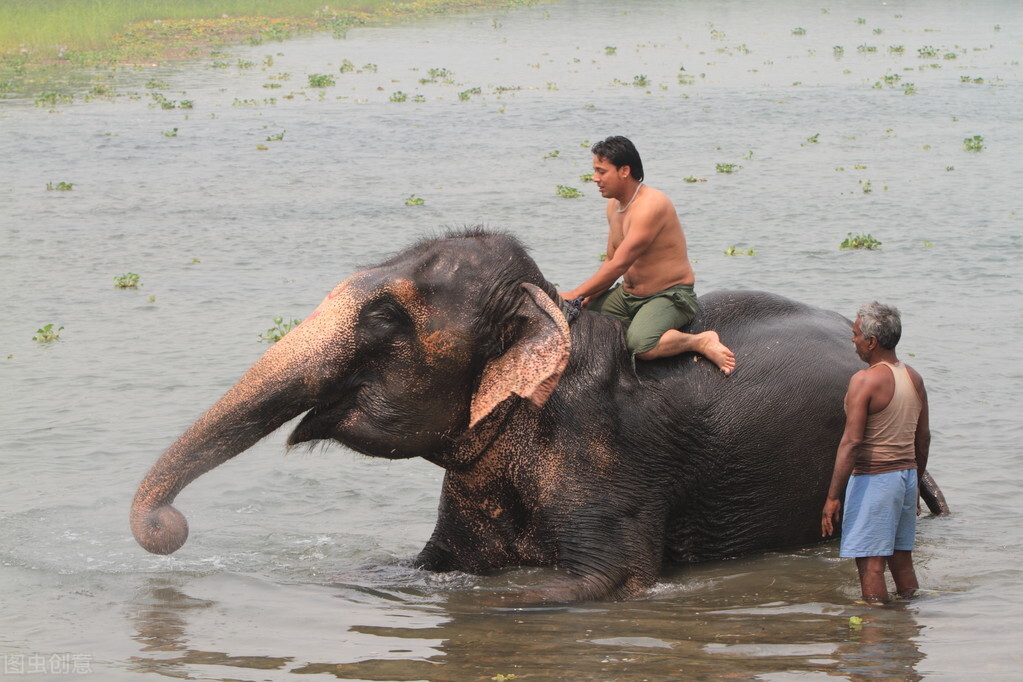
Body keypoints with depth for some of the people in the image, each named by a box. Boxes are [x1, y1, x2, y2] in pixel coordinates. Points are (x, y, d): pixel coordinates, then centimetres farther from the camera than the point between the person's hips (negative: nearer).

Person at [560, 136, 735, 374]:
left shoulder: (651, 205, -22)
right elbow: (610, 261, 14)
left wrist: (575, 294, -19)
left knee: (639, 346, -35)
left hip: (669, 296, -9)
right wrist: (587, 296, -4)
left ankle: (702, 341, -13)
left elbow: (619, 265, -24)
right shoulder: (614, 205, 8)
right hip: (627, 294, 9)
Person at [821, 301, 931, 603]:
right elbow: (923, 437, 14)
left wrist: (832, 496, -17)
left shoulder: (865, 381, -16)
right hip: (907, 476, 8)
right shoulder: (914, 378, 7)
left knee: (870, 563, -4)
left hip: (874, 478, -8)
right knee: (901, 559, 15)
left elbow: (851, 442, -19)